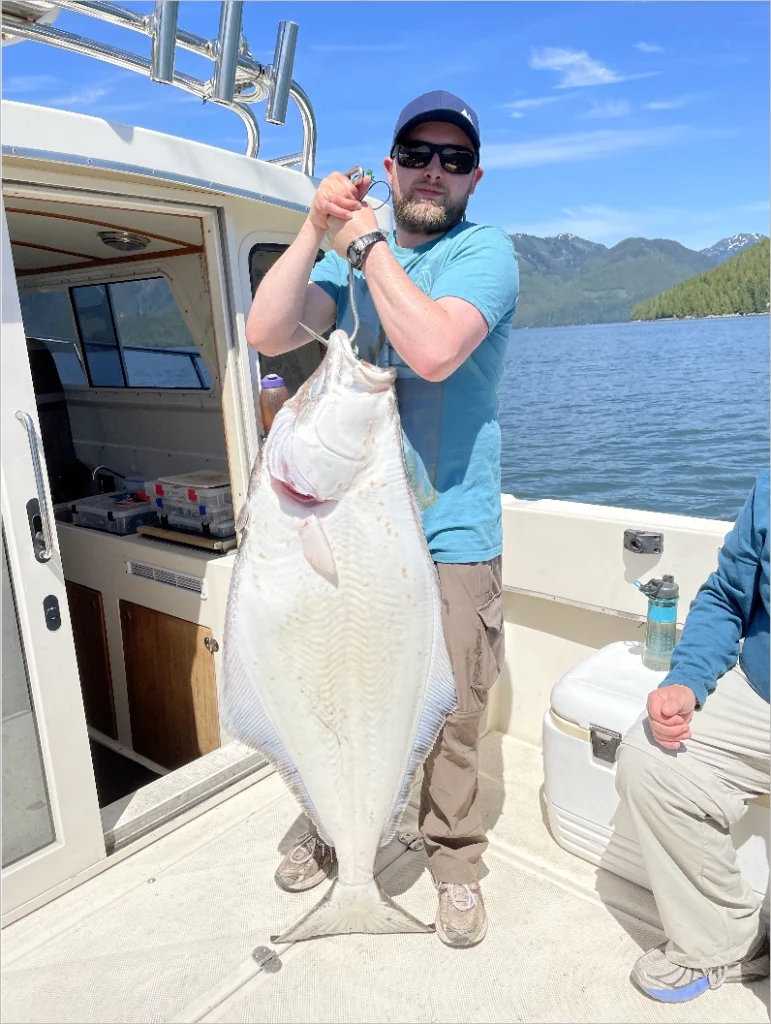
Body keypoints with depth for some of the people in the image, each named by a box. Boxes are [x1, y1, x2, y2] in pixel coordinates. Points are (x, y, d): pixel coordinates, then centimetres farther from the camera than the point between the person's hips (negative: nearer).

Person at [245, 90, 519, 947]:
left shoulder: (486, 252, -4)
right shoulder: (352, 255, 11)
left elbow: (433, 351, -24)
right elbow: (267, 335, -4)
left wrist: (366, 244, -14)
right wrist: (315, 228, -12)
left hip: (449, 533, -4)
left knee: (450, 711, 4)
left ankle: (454, 860, 29)